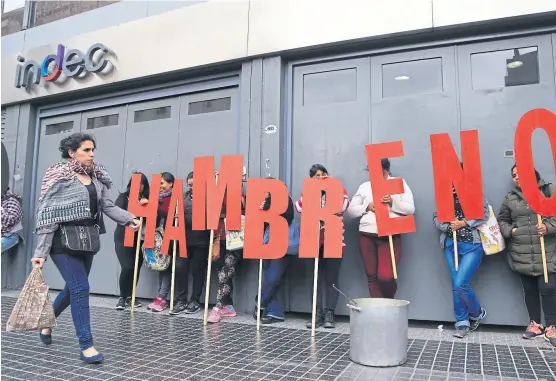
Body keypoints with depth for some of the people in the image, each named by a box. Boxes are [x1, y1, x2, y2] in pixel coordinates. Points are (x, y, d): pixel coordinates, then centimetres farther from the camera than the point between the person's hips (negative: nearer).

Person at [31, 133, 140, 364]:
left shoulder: (96, 177, 8)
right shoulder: (59, 178, -11)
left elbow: (107, 206, 5)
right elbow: (47, 216, -12)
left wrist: (128, 219, -11)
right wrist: (40, 252, -15)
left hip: (87, 240, 7)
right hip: (64, 241, -7)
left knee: (73, 287, 17)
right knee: (80, 288, -9)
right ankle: (86, 345, 1)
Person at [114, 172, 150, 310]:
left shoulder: (147, 199, 8)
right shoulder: (123, 197, 1)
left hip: (139, 239, 3)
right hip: (123, 238, -3)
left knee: (136, 268, 3)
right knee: (127, 267, -12)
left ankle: (130, 296, 20)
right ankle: (122, 297, 7)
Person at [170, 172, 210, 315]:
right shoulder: (185, 196, 11)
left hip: (201, 240, -4)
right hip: (185, 239, 4)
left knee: (197, 270, 7)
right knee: (180, 268, 1)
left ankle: (195, 301, 19)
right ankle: (181, 301, 12)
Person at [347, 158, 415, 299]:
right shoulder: (364, 186, 14)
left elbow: (410, 209, 1)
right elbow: (351, 209, 11)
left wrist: (392, 202, -16)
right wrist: (367, 207, -6)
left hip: (390, 236, -3)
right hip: (367, 235, 3)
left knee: (385, 276, -10)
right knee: (372, 276, 5)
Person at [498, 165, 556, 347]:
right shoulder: (510, 198, 10)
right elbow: (502, 220, 14)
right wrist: (510, 231, -3)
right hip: (521, 255, 3)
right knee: (529, 289, 12)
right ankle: (535, 323, 27)